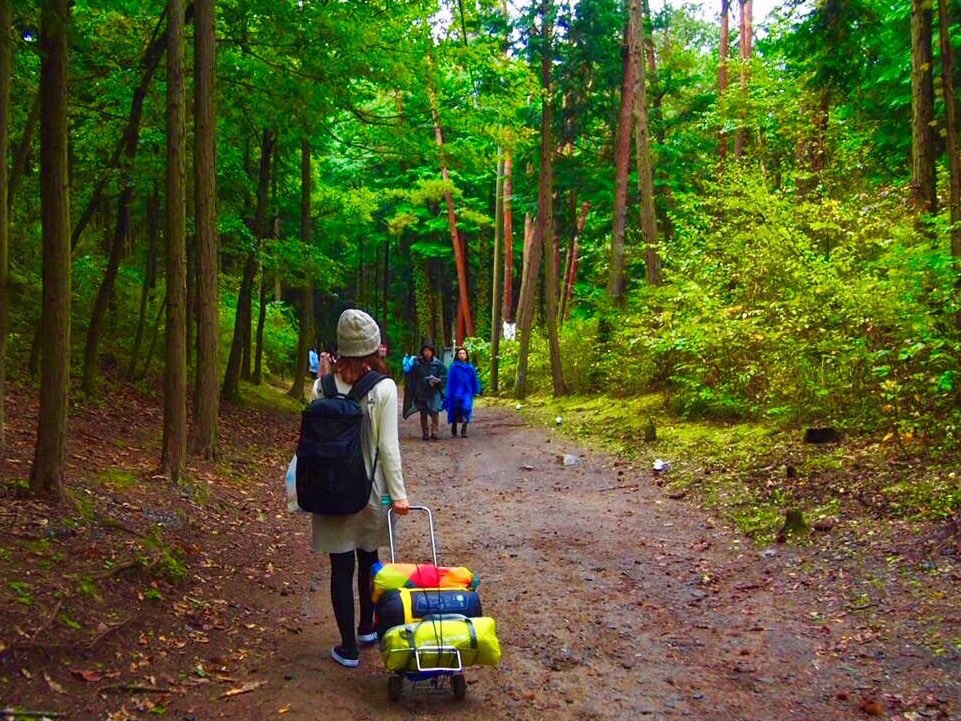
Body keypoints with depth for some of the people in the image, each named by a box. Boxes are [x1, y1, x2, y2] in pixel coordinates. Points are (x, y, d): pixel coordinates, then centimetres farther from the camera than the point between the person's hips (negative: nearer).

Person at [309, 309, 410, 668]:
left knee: (342, 567, 7)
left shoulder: (323, 386, -5)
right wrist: (398, 493, -6)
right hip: (371, 490, 0)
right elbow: (388, 445, -11)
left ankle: (348, 647, 12)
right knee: (369, 559, 20)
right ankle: (367, 628, 36)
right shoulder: (384, 388, -11)